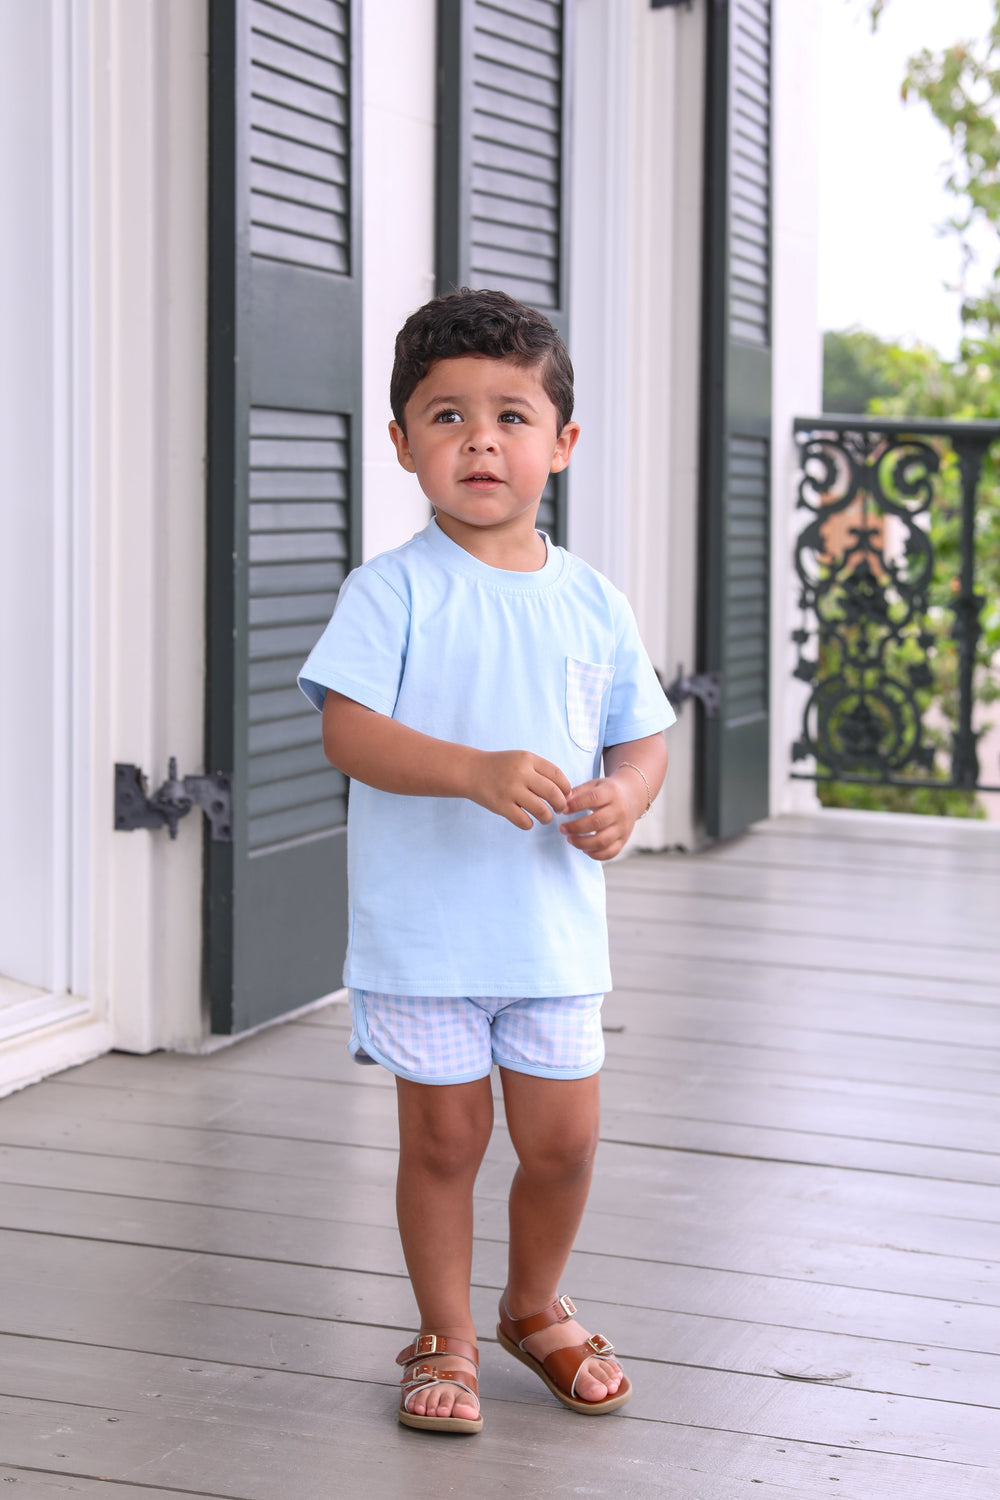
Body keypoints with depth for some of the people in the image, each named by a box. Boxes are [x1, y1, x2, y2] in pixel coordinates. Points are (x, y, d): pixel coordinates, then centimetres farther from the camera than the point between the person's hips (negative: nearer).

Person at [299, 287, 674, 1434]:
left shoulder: (591, 602, 6)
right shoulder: (394, 590, -7)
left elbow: (642, 736, 13)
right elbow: (347, 729, -17)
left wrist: (623, 796, -10)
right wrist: (475, 772, -31)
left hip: (554, 924, 3)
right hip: (423, 925, -3)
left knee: (563, 1137, 8)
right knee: (443, 1137, 6)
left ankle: (536, 1308, 35)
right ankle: (445, 1340, 26)